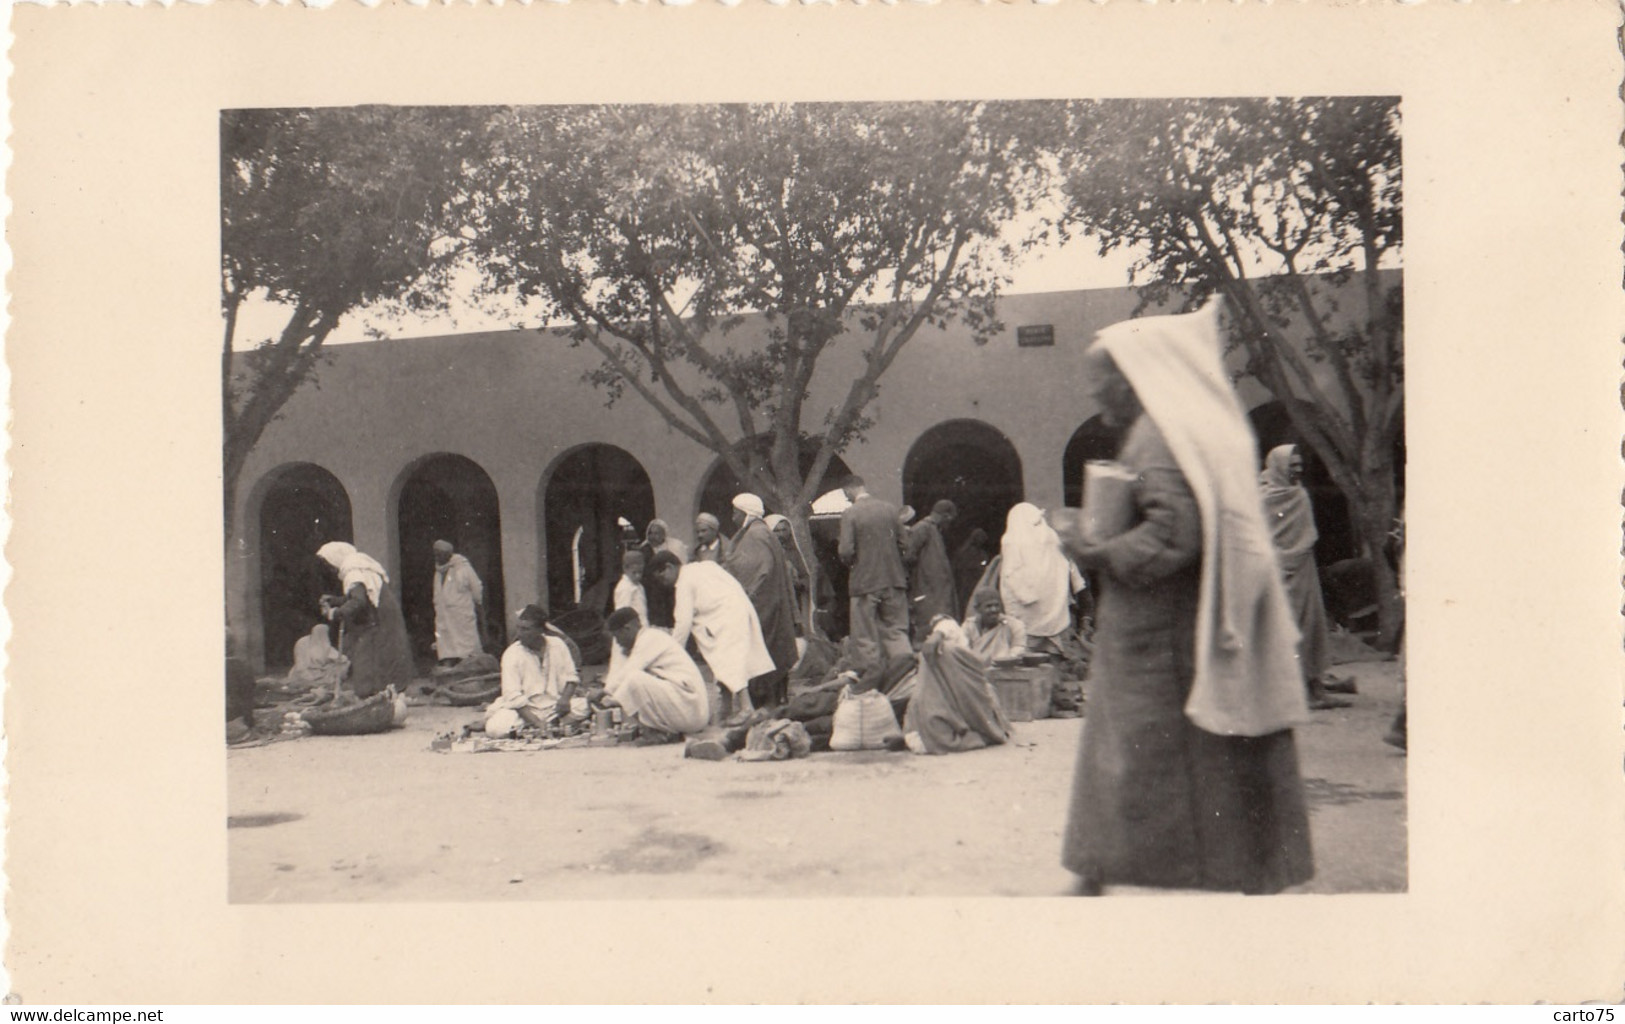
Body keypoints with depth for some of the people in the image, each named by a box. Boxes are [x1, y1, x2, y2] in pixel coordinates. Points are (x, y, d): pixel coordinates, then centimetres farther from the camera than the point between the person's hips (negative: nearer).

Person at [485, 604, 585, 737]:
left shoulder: (557, 645, 1)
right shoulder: (512, 654, -8)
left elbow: (570, 677, 7)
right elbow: (513, 697, -13)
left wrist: (565, 698, -15)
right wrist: (536, 722, -24)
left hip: (554, 707, 2)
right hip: (524, 710, -2)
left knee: (583, 707, -25)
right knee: (496, 728, -30)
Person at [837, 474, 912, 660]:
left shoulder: (850, 514, -10)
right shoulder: (892, 509, 3)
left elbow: (846, 551, -15)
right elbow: (904, 544, 4)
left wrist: (850, 561, 7)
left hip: (865, 582, -4)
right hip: (893, 580, 4)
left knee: (865, 639, 5)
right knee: (897, 632, 11)